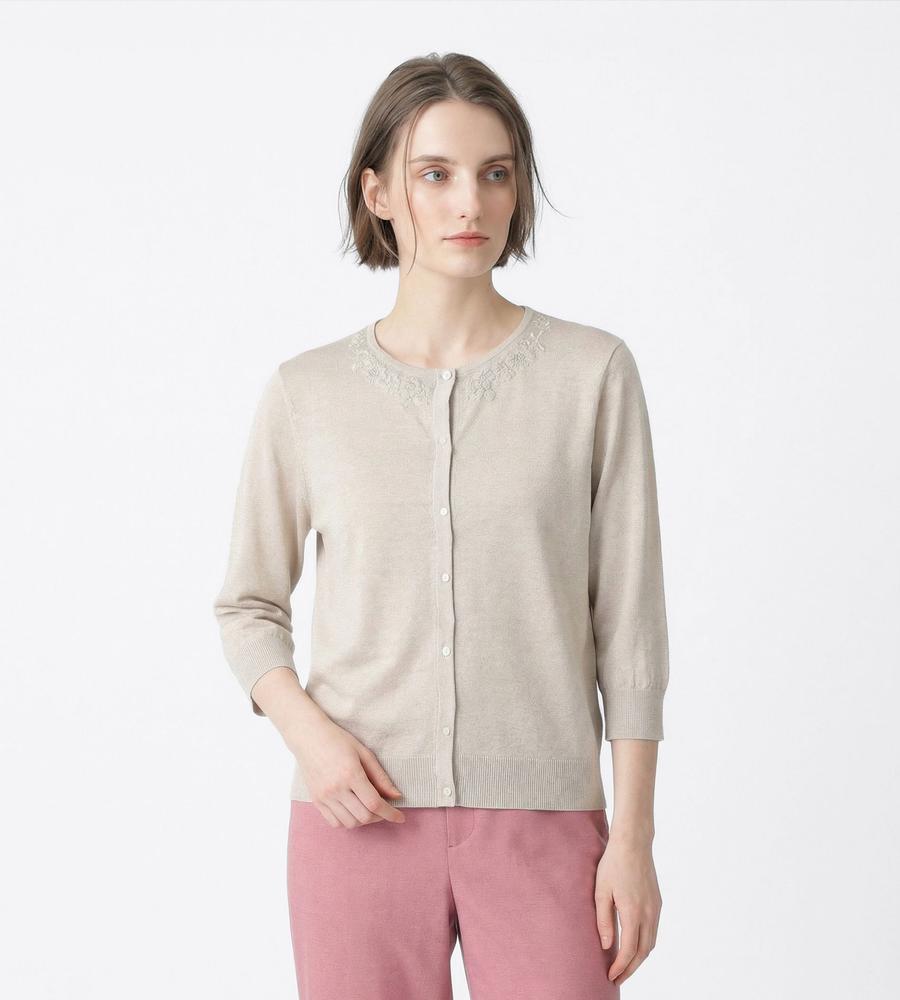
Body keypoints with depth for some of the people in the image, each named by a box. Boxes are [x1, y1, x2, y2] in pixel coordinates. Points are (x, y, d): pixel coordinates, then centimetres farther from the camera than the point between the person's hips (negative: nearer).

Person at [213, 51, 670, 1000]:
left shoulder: (593, 371, -1)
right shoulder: (305, 394, 2)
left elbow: (629, 620, 0)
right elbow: (248, 605, 11)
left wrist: (633, 836, -3)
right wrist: (307, 733, -7)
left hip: (542, 821, -1)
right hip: (363, 815, 1)